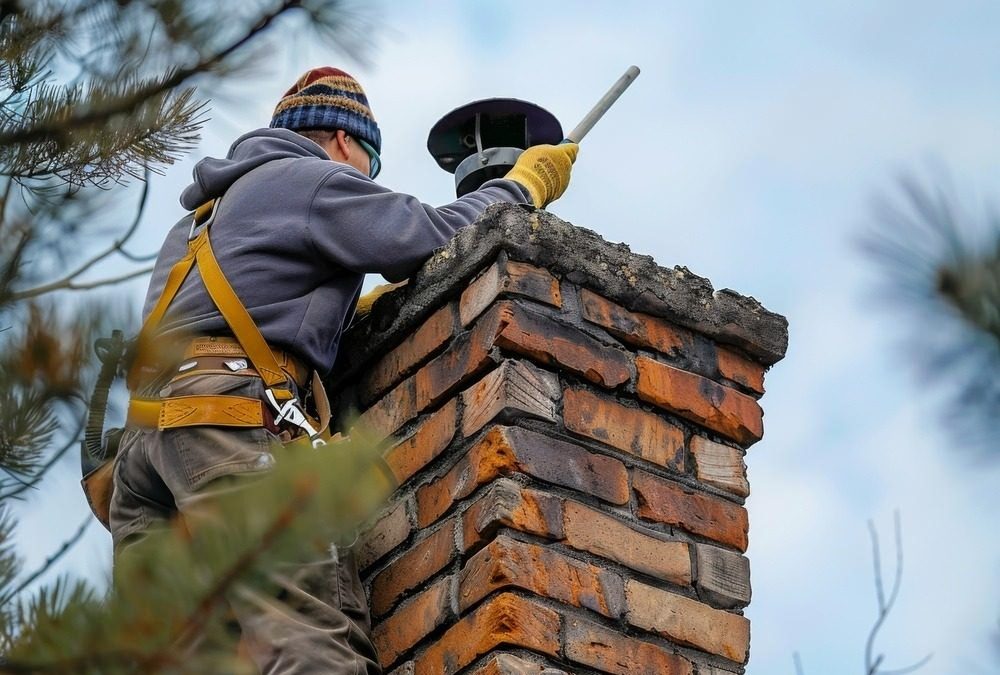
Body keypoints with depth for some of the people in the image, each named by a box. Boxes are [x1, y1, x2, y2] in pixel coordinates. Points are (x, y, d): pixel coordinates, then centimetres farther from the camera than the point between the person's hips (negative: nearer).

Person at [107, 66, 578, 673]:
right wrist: (525, 183, 18)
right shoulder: (314, 179, 12)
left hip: (146, 427, 8)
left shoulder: (205, 212, 38)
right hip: (235, 410, -8)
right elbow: (432, 237, 4)